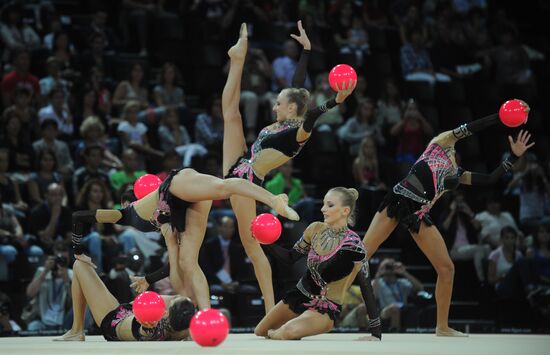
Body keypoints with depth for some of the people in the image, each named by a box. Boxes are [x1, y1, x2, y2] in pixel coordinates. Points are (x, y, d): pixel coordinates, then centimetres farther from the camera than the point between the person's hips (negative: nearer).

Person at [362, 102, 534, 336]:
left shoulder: (458, 175, 24)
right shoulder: (441, 144, 10)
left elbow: (490, 179, 19)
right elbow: (470, 128, 0)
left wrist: (514, 156, 19)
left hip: (419, 214, 6)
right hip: (399, 200, -6)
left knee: (446, 268, 3)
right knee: (361, 255, -12)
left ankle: (442, 327, 16)